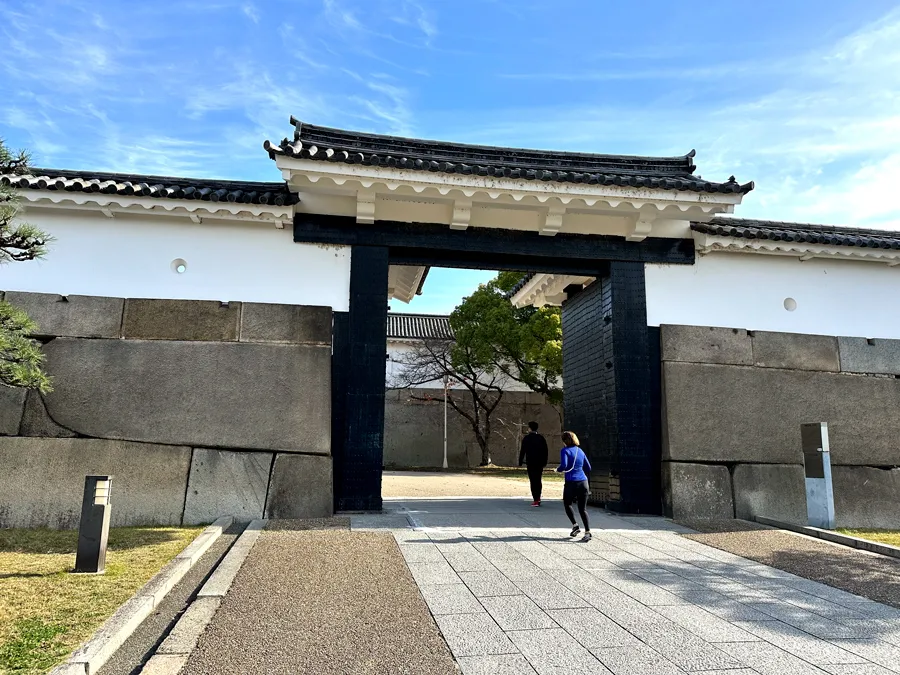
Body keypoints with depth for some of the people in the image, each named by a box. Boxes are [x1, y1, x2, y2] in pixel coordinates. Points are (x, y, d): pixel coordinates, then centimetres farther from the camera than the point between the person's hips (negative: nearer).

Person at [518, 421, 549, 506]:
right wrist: (544, 462, 17)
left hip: (531, 462, -4)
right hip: (540, 463, 5)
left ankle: (536, 500, -6)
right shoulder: (541, 438, 8)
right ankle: (538, 498, 18)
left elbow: (523, 451, -8)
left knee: (533, 481, -3)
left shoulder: (527, 438, -5)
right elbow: (546, 451, 10)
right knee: (538, 480, 16)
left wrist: (520, 462, -2)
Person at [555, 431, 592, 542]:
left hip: (571, 482, -5)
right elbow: (588, 468, 16)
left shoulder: (565, 451, -5)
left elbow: (563, 466, -19)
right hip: (583, 482, 5)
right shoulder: (580, 451, 12)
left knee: (567, 504, 20)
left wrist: (558, 469, 2)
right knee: (583, 509, 6)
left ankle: (575, 525, 9)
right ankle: (587, 532, -5)